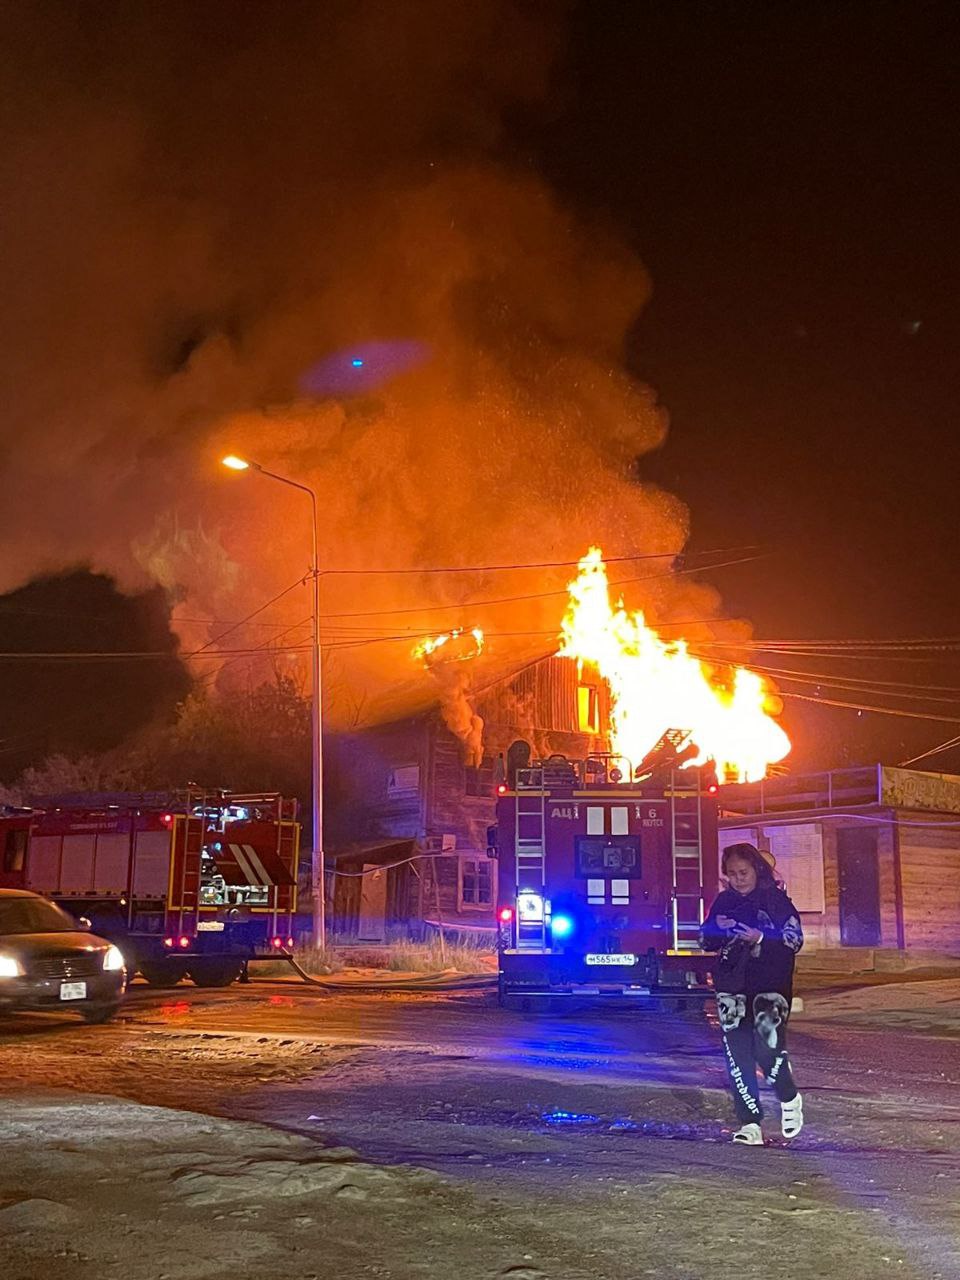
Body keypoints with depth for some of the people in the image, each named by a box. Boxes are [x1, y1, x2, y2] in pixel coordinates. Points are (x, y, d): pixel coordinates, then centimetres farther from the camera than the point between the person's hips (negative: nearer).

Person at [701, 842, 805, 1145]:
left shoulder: (776, 900, 0)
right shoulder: (723, 902, 12)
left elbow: (794, 940, -4)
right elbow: (707, 942, 17)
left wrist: (759, 938, -17)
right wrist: (715, 927, -5)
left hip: (770, 985, -4)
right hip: (732, 986, 4)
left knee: (767, 1046, -15)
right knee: (737, 1054, -3)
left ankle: (789, 1099, 15)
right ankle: (750, 1123, 2)